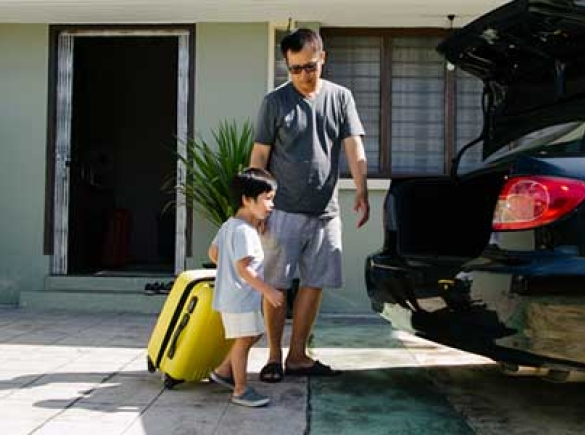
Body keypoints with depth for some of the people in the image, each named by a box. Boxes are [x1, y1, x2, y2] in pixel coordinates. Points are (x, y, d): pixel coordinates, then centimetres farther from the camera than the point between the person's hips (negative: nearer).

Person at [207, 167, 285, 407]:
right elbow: (243, 269, -26)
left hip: (232, 295, 10)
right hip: (239, 298, -10)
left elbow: (213, 252, 19)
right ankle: (241, 390, 9)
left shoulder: (228, 225, 10)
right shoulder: (244, 231, -21)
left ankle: (223, 371, 29)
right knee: (243, 340, -1)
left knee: (253, 334, 19)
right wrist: (268, 291, -25)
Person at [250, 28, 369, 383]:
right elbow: (259, 157, 0)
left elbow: (354, 149, -1)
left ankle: (298, 356, 20)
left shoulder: (340, 97, 5)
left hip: (325, 211, 3)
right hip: (284, 211, -3)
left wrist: (362, 193, -15)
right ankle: (274, 356, 16)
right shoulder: (275, 101, -2)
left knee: (314, 284, 7)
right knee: (277, 285, 2)